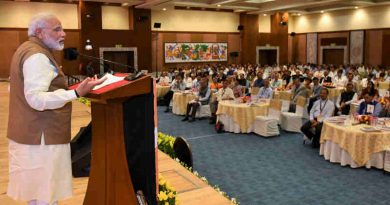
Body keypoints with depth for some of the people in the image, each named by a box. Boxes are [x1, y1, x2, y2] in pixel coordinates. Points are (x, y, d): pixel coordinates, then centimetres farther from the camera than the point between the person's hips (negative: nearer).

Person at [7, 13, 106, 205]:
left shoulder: (27, 50, 17)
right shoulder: (37, 56, -17)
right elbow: (36, 99, -27)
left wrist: (51, 77, 30)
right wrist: (76, 93, -33)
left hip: (31, 133, 11)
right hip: (41, 136, -11)